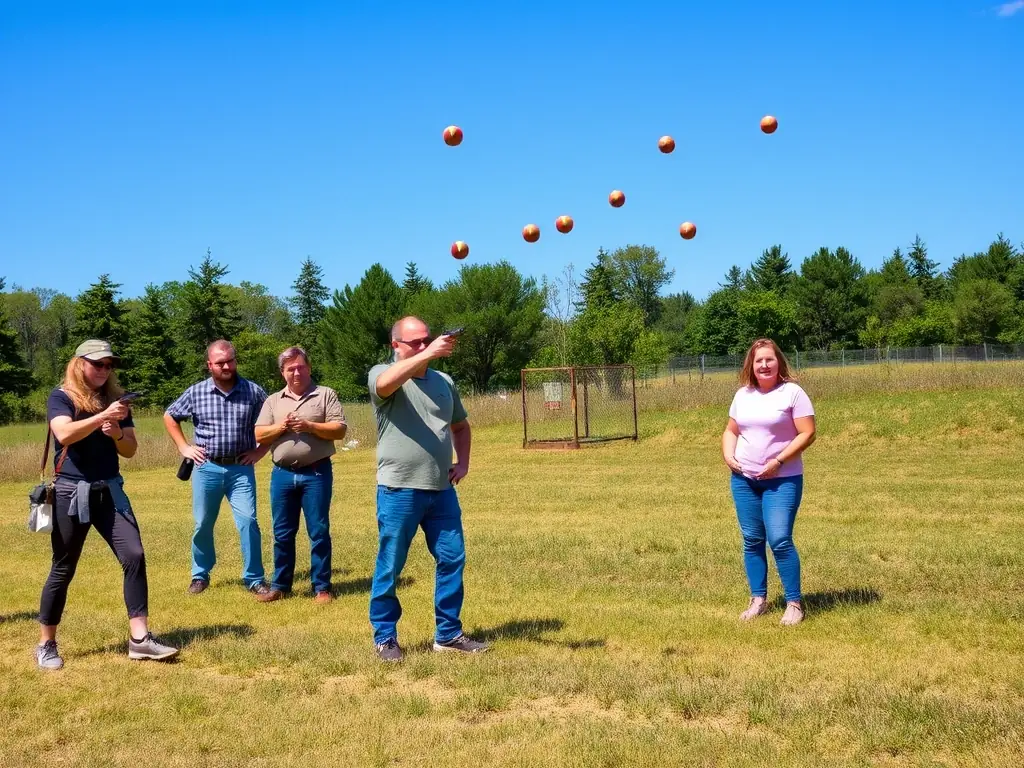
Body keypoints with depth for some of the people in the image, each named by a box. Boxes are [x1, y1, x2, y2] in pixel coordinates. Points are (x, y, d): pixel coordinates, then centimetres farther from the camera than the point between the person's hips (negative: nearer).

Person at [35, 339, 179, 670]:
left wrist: (117, 433, -11)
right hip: (71, 493, -5)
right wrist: (102, 417, -33)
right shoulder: (61, 397, -4)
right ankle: (46, 645, 18)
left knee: (134, 556, -7)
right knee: (63, 569, 3)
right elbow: (64, 434, -24)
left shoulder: (115, 398, 10)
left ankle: (139, 639, -4)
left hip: (109, 491, 5)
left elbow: (130, 450, 9)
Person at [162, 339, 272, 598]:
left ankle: (254, 579, 1)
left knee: (248, 522, -8)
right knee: (202, 525, 10)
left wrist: (261, 451, 1)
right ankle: (200, 575, 27)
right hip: (206, 469, 1)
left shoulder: (254, 392, -2)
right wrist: (183, 447, 7)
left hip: (241, 469, -1)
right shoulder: (196, 392, 0)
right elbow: (170, 417, 15)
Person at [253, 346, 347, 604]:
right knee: (282, 533, 9)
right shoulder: (273, 401, 13)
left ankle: (321, 587, 7)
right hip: (282, 474, 3)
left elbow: (340, 429, -4)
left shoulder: (326, 394, 3)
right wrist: (282, 426, -9)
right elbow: (259, 435, 7)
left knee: (319, 532, 0)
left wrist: (310, 426, -15)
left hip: (316, 473, -3)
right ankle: (280, 585, 18)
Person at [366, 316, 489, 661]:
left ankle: (448, 634, 20)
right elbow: (387, 382, -31)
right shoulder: (382, 374, -4)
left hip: (442, 489, 5)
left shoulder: (443, 381, 12)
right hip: (398, 490, -5)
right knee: (390, 567, 3)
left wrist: (463, 462, 9)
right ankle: (385, 637, 17)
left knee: (452, 559, 7)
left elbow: (460, 425, 25)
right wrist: (427, 355, -41)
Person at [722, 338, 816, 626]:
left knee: (780, 540, -12)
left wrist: (778, 461, -19)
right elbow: (730, 431, 19)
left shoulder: (792, 392, -7)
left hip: (782, 480, -5)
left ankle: (794, 603, -1)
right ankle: (758, 599, 19)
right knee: (752, 541, 9)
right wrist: (728, 455, 0)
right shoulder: (743, 394, 10)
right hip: (743, 480, 6)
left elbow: (807, 433, -11)